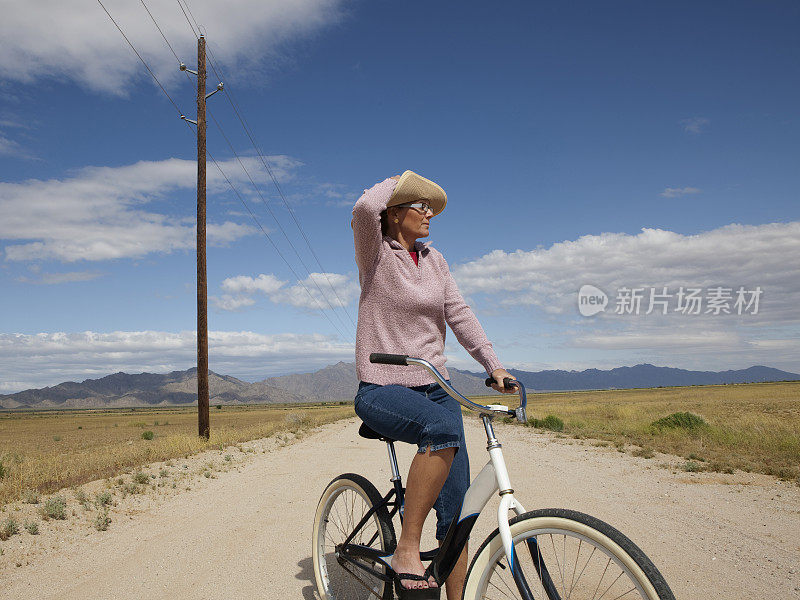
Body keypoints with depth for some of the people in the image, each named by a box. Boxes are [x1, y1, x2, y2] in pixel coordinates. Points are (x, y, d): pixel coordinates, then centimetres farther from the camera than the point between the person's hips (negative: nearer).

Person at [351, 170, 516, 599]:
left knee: (456, 509, 0)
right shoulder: (375, 254, -5)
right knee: (443, 425, -37)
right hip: (382, 391, -6)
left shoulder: (434, 259, 12)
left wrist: (494, 365, -1)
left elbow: (458, 314, 9)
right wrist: (398, 180, -5)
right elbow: (365, 207, -25)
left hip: (434, 387, 6)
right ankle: (406, 548, -23)